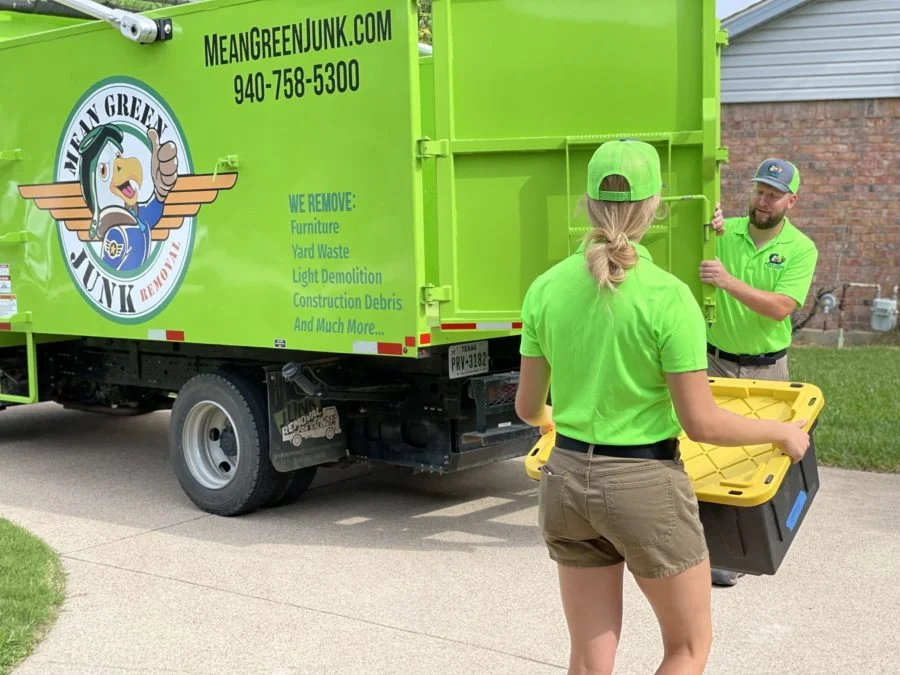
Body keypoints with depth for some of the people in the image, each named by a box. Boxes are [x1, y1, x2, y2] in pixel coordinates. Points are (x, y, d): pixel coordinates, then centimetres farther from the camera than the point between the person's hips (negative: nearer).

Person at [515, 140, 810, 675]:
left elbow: (528, 406, 4)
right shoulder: (668, 296, -17)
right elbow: (701, 423, -15)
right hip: (645, 487, -4)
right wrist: (785, 433, 1)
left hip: (567, 479, 5)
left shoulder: (546, 288, -3)